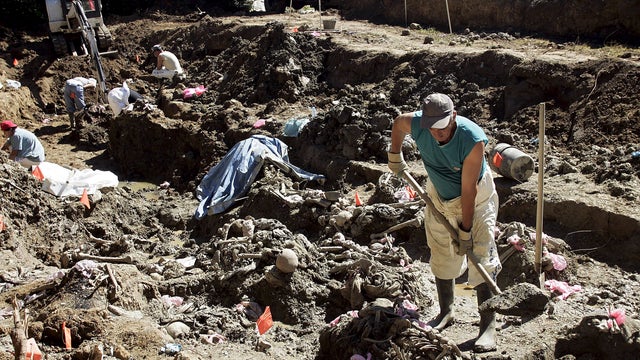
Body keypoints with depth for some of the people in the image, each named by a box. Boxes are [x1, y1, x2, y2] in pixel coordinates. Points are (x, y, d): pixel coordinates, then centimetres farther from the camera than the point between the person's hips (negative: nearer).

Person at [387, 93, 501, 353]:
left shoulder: (472, 139, -35)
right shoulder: (416, 123, -24)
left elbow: (468, 189, -29)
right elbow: (397, 123, 3)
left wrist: (465, 230, -23)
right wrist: (395, 157, 9)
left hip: (477, 198, -4)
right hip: (439, 195, 5)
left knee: (482, 257, -10)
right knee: (441, 257, 13)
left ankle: (488, 326, -4)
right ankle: (446, 313, 30)